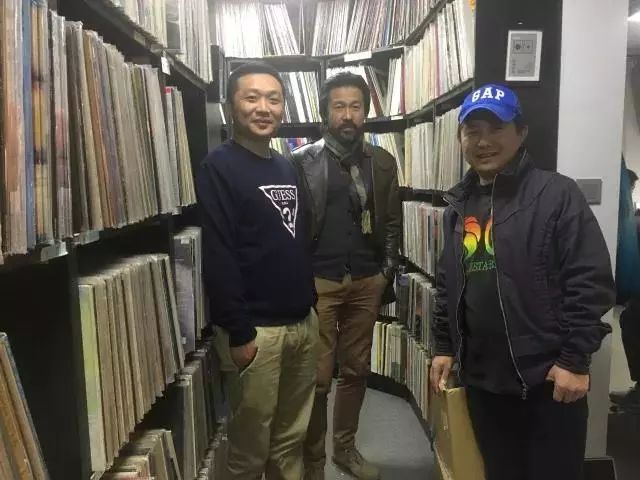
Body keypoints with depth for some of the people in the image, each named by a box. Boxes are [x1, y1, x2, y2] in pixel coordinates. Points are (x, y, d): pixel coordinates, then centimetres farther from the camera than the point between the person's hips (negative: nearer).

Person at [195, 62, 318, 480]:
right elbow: (218, 258, -16)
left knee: (292, 436, 19)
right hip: (256, 328, -7)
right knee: (251, 443, 8)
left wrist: (312, 303, 15)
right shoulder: (219, 167, -10)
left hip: (303, 322, 7)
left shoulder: (289, 167, 13)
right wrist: (239, 332, -19)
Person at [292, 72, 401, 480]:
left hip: (367, 281, 4)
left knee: (357, 369, 14)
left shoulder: (382, 162, 8)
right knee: (318, 377, 2)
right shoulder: (302, 161, -3)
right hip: (318, 282, -3)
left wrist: (387, 275, 4)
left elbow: (392, 223, 10)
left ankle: (346, 446, 33)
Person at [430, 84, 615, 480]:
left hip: (547, 380, -5)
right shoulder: (460, 206, 9)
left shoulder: (557, 194, -9)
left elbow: (591, 282, -12)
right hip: (481, 379, 6)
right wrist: (444, 347, 13)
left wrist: (575, 359, -14)